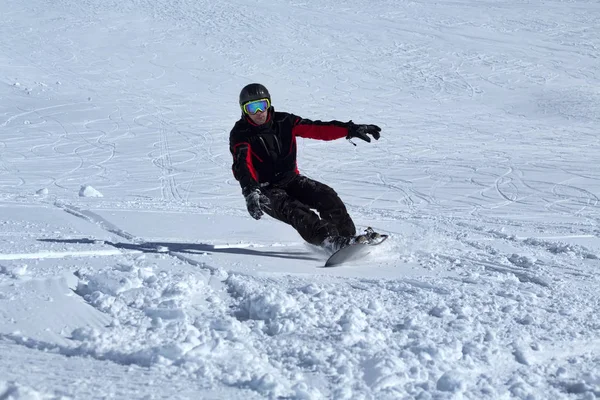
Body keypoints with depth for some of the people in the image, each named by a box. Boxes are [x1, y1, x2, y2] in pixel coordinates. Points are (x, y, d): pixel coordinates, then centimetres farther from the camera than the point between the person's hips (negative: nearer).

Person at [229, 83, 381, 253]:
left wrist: (350, 129, -16)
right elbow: (242, 166, -26)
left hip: (291, 178, 4)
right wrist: (250, 193, -46)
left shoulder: (283, 122, 1)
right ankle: (331, 241, -49)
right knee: (296, 211, -32)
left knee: (326, 196, -21)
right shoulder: (240, 135, -10)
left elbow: (317, 129, -4)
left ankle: (348, 237, -21)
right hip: (266, 190, -4)